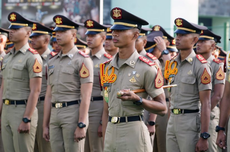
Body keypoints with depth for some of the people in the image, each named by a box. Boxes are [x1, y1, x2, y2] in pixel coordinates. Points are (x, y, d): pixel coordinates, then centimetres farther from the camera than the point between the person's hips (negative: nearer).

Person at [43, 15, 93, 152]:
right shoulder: (52, 62, 16)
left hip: (73, 113, -7)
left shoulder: (82, 60, -6)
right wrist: (45, 125, 14)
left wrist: (81, 125, -18)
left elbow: (86, 96, -12)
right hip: (55, 115, 7)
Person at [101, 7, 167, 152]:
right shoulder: (107, 68, 11)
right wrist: (105, 140, 11)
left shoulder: (146, 68, -6)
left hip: (133, 131, -5)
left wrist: (137, 99, -20)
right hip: (111, 132, 5)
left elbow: (163, 108, -5)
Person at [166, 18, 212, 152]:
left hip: (190, 121, -7)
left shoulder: (200, 65, -10)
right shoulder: (173, 63, 11)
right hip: (172, 121, 7)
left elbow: (206, 104, -13)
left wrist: (204, 137, -17)